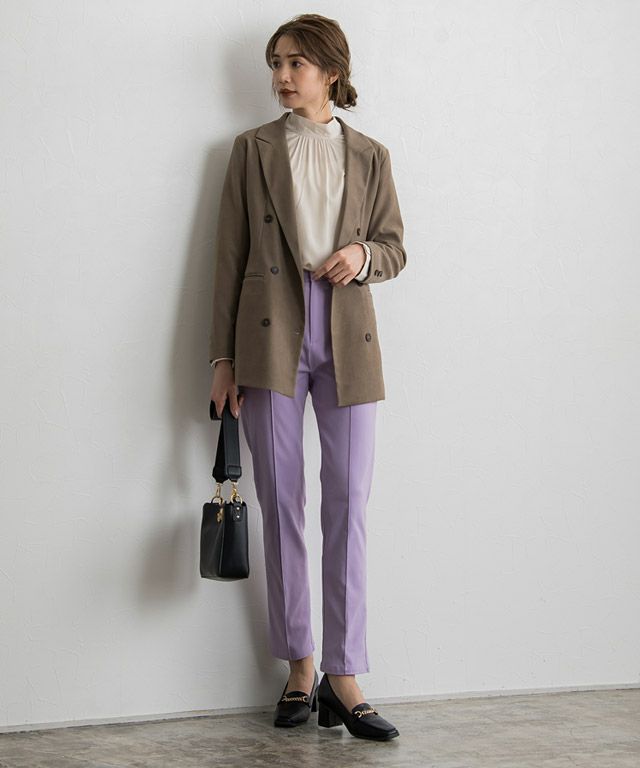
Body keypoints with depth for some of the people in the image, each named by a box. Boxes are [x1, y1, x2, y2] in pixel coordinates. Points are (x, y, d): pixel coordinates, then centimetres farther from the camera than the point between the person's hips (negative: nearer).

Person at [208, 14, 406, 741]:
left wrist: (363, 256, -10)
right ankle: (299, 669, 11)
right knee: (281, 505, 2)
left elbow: (395, 248, 14)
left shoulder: (370, 156, 10)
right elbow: (230, 257, 5)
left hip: (347, 342, 1)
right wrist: (223, 357, -1)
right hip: (272, 338, -1)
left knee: (348, 505, -2)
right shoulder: (252, 148, 7)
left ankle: (344, 677, 3)